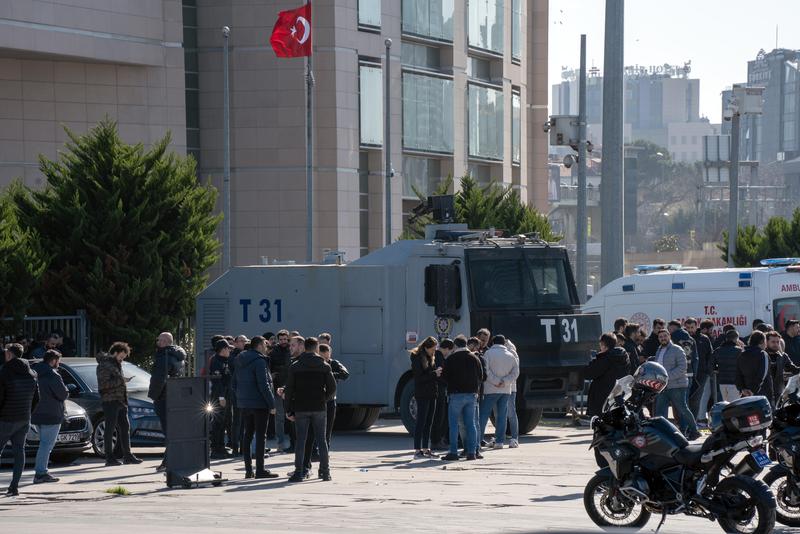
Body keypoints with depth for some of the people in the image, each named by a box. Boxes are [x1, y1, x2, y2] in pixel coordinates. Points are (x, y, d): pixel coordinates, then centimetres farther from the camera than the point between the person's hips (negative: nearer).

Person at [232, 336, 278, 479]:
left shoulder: (240, 362, 12)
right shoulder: (259, 361, -13)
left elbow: (233, 384, 15)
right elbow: (264, 385, -18)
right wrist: (272, 404, -14)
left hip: (244, 404, 8)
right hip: (259, 404, -8)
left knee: (248, 435, 11)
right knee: (260, 436, -4)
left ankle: (248, 470, 12)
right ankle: (260, 470, -4)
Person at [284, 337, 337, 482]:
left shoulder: (295, 367, 0)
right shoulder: (324, 366, 1)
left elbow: (289, 390, -3)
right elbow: (332, 388, -2)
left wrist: (289, 410, 2)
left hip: (301, 408, -1)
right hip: (319, 408, 1)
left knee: (300, 440, 1)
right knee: (321, 440, 8)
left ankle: (299, 472, -3)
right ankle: (325, 472, 9)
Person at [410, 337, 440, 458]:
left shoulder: (431, 357, 13)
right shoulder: (417, 358, -10)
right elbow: (419, 377, -16)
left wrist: (439, 373, -2)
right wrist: (434, 374, -17)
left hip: (431, 394, 8)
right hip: (422, 394, -8)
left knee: (428, 423, 10)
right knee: (421, 422, -6)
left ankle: (426, 449, 15)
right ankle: (417, 450, -4)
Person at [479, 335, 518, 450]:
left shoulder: (489, 353, -4)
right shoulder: (510, 356, 10)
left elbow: (486, 370, -14)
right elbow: (515, 373, 4)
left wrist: (495, 381, -10)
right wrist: (504, 382, -5)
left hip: (490, 390, -4)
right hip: (505, 390, 4)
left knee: (483, 414, -1)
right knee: (502, 416, 8)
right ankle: (500, 441, 5)